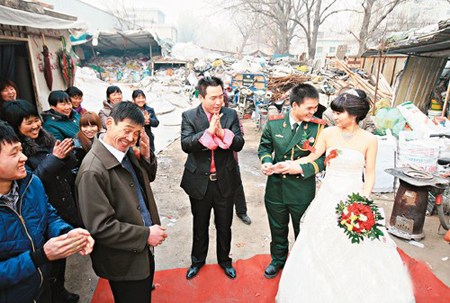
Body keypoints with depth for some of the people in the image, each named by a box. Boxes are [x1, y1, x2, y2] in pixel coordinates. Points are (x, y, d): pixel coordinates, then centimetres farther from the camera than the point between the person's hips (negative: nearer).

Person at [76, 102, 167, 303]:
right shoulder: (93, 171, -27)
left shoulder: (126, 152, -3)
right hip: (125, 262, -7)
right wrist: (145, 234, -21)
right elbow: (100, 226, -27)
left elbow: (147, 178, 12)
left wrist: (146, 155, -8)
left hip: (144, 249, 8)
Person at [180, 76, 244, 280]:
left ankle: (224, 260, 42)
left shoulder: (231, 115, -2)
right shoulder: (189, 116, -7)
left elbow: (239, 143, -10)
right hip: (199, 181, -1)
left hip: (225, 181, 1)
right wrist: (209, 131, -31)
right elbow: (186, 145, -20)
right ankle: (198, 260, 43)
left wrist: (223, 133, -28)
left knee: (224, 225, 17)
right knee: (200, 225, 19)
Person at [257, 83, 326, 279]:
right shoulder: (274, 123, -8)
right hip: (276, 188, 2)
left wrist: (301, 168, -28)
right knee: (278, 229, 23)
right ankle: (278, 259, 50)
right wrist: (267, 161, -16)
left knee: (303, 232, 21)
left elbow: (323, 158, -13)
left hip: (302, 191, -2)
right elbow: (264, 146, 4)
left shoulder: (318, 127, -15)